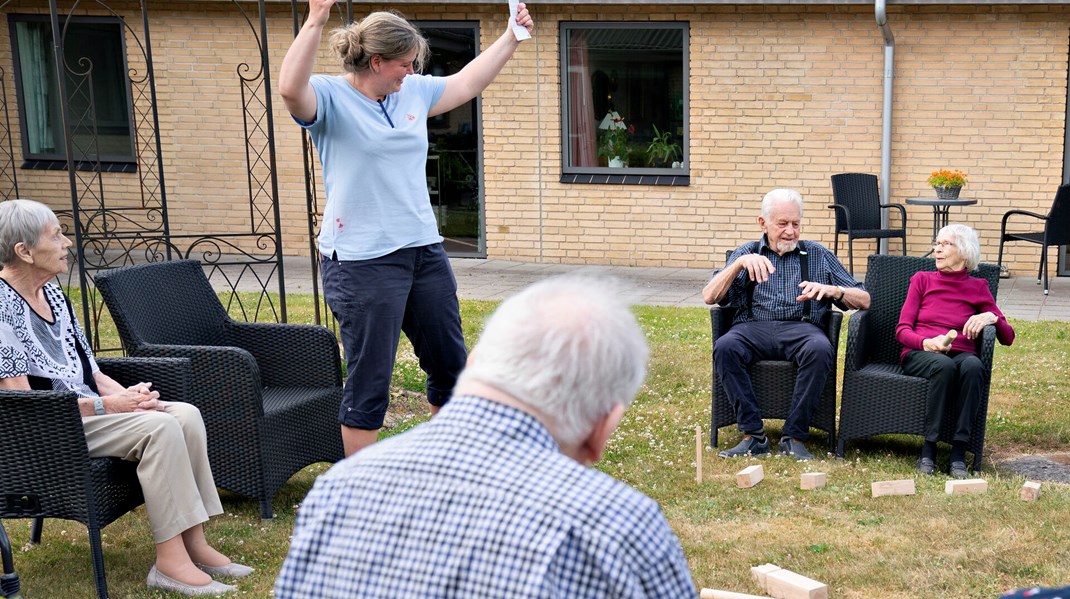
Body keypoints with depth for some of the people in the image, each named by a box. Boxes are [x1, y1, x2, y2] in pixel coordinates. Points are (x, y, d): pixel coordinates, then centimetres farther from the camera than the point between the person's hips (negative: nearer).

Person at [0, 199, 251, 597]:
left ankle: (194, 543, -10)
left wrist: (126, 393, -4)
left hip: (84, 409, 9)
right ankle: (169, 560, -23)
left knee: (186, 415, -11)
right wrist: (105, 404, -20)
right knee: (159, 427, -27)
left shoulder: (52, 295, 14)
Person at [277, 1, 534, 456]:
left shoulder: (414, 91, 11)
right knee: (369, 384, -2)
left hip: (424, 250, 8)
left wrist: (512, 38, 25)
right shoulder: (330, 96, -9)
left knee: (450, 366, 17)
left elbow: (466, 84, 25)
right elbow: (290, 89, -31)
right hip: (362, 261, -7)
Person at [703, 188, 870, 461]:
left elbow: (863, 300, 15)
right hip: (754, 327, 0)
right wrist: (740, 263, -11)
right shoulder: (746, 253, 18)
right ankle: (753, 435, -25)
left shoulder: (818, 255, 19)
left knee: (820, 349, -35)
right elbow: (710, 297, 3)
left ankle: (794, 437, -25)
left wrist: (833, 290, -6)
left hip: (802, 327, 0)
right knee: (724, 347, -33)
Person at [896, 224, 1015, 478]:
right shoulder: (922, 280, 15)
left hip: (961, 354, 1)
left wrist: (991, 317, -10)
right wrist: (928, 343, -16)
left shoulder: (977, 288, 15)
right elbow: (902, 330, 5)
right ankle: (928, 450, -30)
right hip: (919, 354, -1)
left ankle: (959, 452, -33)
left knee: (973, 366, -37)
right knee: (944, 365, -37)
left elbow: (1008, 337, 12)